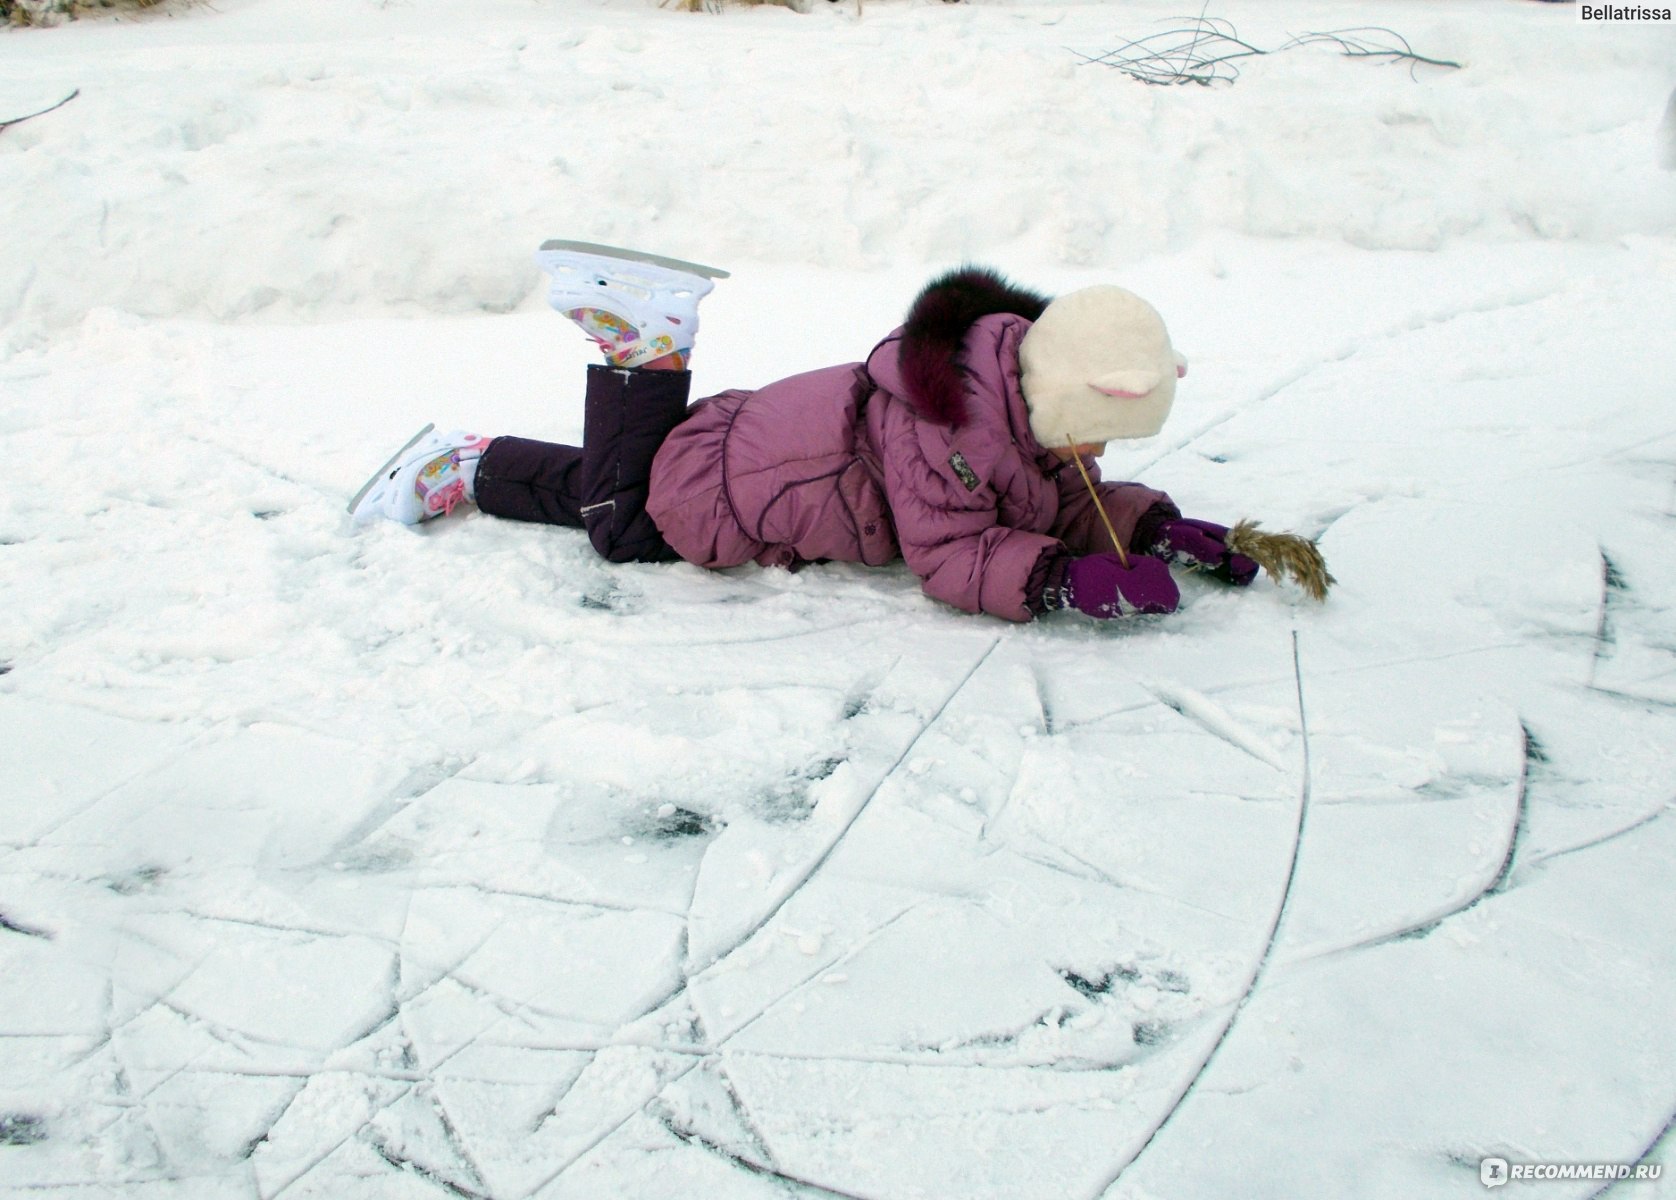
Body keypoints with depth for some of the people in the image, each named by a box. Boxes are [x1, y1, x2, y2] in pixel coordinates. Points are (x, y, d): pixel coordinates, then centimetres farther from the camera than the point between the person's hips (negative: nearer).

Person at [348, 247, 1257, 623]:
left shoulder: (1036, 395, -7)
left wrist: (1153, 525, -15)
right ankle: (640, 350, 16)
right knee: (620, 518, 15)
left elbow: (1070, 504, 1)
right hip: (716, 495, -8)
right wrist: (1060, 580, -43)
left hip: (787, 449, 8)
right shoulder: (942, 406, -34)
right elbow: (946, 551, -33)